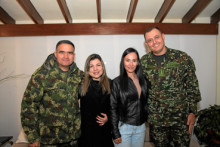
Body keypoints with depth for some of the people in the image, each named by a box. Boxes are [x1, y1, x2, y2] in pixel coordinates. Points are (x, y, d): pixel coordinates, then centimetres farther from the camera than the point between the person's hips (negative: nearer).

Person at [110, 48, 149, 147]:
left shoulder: (143, 80, 4)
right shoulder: (117, 82, -10)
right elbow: (113, 108, -10)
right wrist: (115, 133, -10)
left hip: (141, 127, 5)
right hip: (123, 127, -4)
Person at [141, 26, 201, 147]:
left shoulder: (183, 58, -6)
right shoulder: (143, 62, -1)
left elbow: (192, 87, 0)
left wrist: (192, 112, -2)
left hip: (181, 118, -1)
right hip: (156, 120, 1)